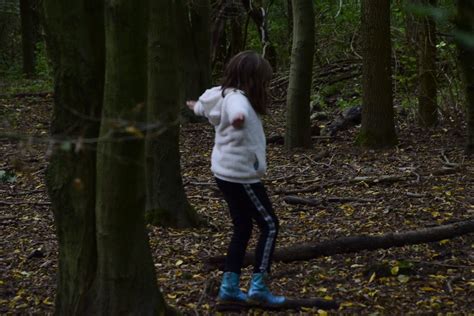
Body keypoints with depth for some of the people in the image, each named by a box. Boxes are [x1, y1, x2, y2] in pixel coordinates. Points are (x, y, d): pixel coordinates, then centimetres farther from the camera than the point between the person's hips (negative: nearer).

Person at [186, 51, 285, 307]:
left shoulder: (222, 94, 5)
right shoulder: (237, 98, -23)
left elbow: (206, 100, 29)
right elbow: (238, 112, -50)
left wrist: (197, 107, 52)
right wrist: (238, 119, -74)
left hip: (227, 173, 9)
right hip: (241, 175, -9)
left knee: (242, 228, 16)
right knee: (269, 225, 2)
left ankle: (229, 287, 18)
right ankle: (258, 286, 2)